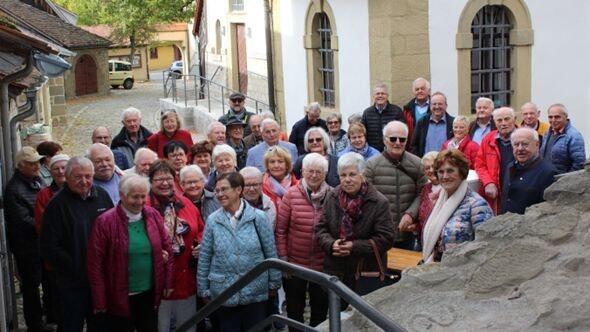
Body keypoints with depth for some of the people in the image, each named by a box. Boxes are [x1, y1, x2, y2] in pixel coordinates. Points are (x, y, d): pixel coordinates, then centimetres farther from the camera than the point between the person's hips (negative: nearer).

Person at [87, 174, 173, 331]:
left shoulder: (153, 216, 1)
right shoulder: (105, 222, -12)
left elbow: (166, 249, 8)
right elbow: (95, 263, -11)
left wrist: (168, 283, 5)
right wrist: (99, 301, -11)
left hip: (149, 295, 4)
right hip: (118, 299, -4)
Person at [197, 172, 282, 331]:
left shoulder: (258, 217, -7)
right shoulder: (213, 220, -4)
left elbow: (271, 253, -1)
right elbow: (204, 258, 2)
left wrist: (274, 283, 2)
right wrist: (204, 289, 3)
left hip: (255, 293, -1)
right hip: (224, 294, 1)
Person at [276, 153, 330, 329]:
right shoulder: (291, 194, -8)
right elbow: (280, 230, -5)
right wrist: (283, 258, -6)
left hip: (323, 266, 1)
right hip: (295, 264, -1)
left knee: (320, 308, 17)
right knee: (295, 308, 16)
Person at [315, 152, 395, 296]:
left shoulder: (379, 202, -10)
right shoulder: (332, 197, 5)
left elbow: (386, 238, -13)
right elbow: (321, 229, 8)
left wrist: (354, 246, -19)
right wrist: (331, 244, -13)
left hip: (367, 272, -4)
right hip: (335, 270, 4)